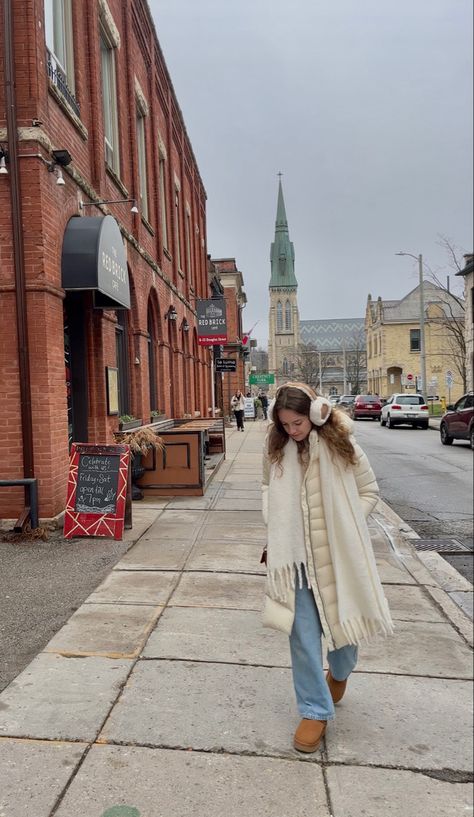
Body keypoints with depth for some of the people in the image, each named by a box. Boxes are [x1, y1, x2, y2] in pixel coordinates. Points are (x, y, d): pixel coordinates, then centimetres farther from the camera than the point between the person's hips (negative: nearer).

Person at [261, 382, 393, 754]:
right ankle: (315, 711, 19)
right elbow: (269, 488, 16)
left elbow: (369, 492, 1)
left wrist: (344, 526, -9)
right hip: (296, 553, 1)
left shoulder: (342, 446, -10)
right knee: (303, 633, 1)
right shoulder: (276, 450, -1)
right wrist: (273, 522, 2)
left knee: (344, 620, 16)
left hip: (339, 553, -1)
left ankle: (339, 673, 49)